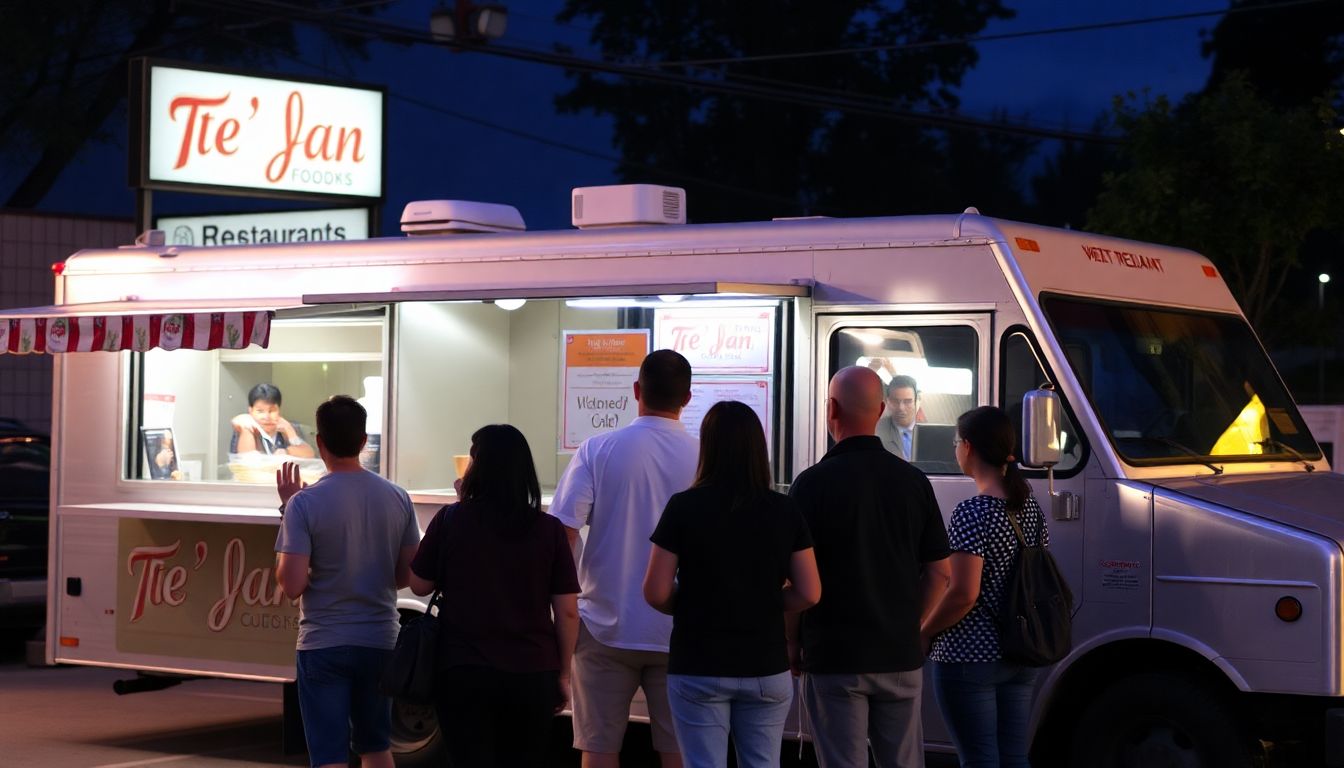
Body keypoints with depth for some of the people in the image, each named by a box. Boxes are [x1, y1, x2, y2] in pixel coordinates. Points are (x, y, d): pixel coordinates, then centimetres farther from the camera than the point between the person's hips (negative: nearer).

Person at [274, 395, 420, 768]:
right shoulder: (397, 498, -1)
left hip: (324, 643, -4)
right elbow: (406, 576, 6)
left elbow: (292, 584, -14)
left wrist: (287, 509, -6)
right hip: (380, 640, 4)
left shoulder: (305, 502, -14)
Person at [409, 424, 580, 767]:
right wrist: (563, 673, 9)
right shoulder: (549, 530, -2)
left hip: (465, 673, -1)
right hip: (533, 675, 2)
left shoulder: (450, 520, -5)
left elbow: (420, 584, 6)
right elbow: (568, 612, -2)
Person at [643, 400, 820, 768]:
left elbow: (656, 593, -9)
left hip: (698, 668, -2)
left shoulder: (684, 507, -8)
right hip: (766, 668, 2)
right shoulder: (784, 511, -1)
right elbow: (809, 593, -2)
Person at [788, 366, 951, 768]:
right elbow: (938, 572, 6)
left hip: (834, 658, -4)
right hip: (901, 657, 4)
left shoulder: (813, 483, -10)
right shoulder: (913, 481, 3)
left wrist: (793, 643, 2)